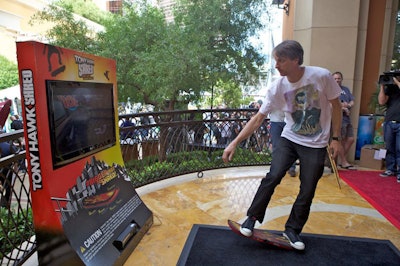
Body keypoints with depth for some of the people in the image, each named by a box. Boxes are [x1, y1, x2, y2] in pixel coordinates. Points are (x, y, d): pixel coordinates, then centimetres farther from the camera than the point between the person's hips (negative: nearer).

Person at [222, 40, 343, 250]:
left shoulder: (321, 76, -18)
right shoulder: (277, 87, -13)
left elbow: (335, 106, -3)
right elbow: (257, 118, -10)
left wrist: (335, 138, -4)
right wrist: (235, 143, -14)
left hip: (316, 145, -1)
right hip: (289, 139, 1)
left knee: (307, 191, 2)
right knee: (272, 177, -15)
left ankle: (292, 230, 22)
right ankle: (252, 218, 4)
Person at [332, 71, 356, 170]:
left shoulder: (346, 89, 20)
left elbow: (352, 102, 13)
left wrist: (348, 105, -9)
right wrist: (344, 108, -10)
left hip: (347, 118, 7)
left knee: (350, 139, 9)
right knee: (341, 140, -2)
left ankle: (343, 160, 22)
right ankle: (344, 162, 9)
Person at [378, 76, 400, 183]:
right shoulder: (390, 87, 12)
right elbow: (381, 102, 1)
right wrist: (382, 86, -2)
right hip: (388, 122, 3)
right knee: (389, 148, 7)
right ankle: (390, 169, 16)